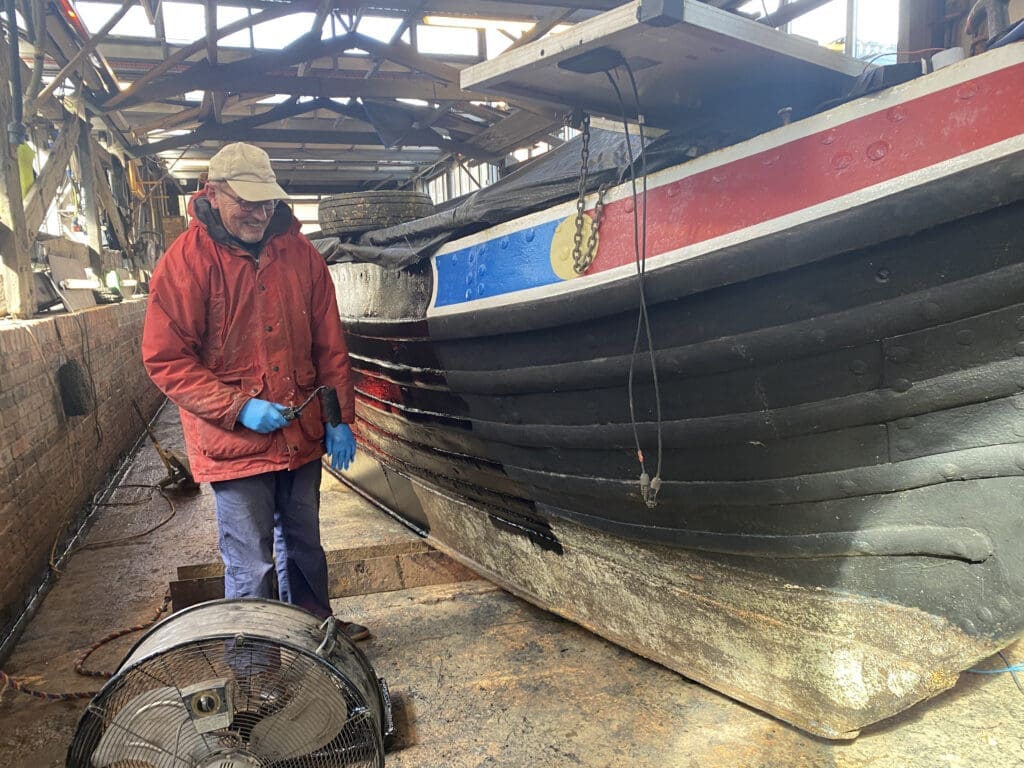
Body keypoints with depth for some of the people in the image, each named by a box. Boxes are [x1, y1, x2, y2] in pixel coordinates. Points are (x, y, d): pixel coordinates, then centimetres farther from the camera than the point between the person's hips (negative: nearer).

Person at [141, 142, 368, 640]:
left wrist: (340, 418, 1)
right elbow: (165, 359, -12)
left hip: (302, 435, 5)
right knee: (251, 565, 5)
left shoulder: (298, 253, 2)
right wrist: (239, 407, -19)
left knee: (303, 544, 22)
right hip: (234, 442, -4)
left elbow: (329, 345, 5)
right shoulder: (186, 261, -11)